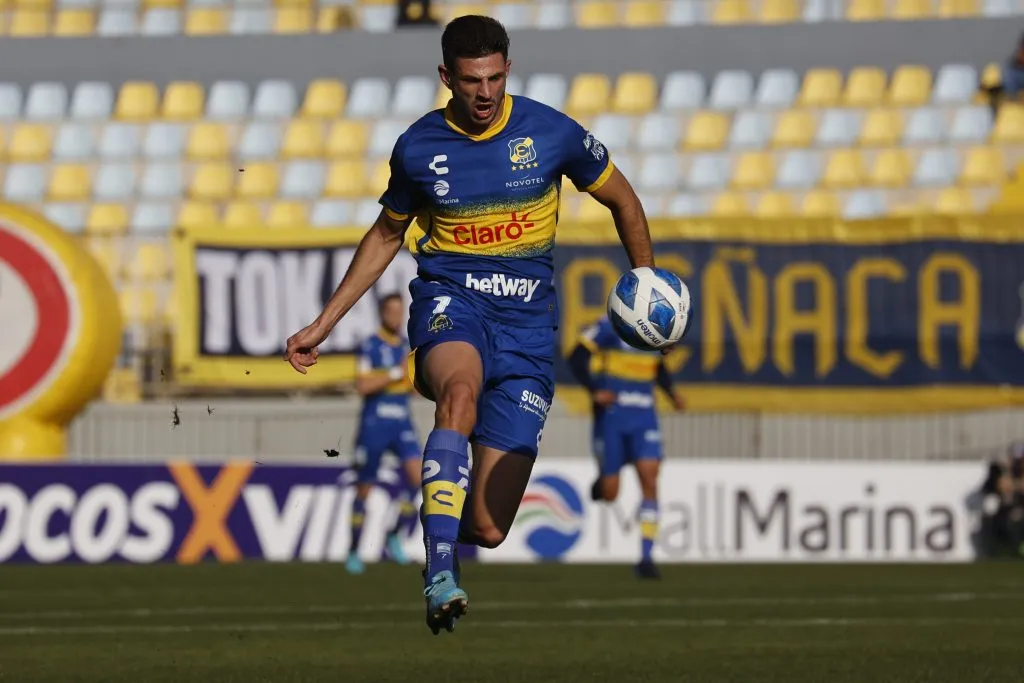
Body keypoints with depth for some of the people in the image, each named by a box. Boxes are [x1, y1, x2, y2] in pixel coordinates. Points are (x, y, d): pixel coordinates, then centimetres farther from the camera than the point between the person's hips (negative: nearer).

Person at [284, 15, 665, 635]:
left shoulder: (552, 133, -3)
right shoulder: (418, 148, 1)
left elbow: (621, 199, 14)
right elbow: (387, 235, 18)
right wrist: (324, 323, 17)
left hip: (527, 317, 0)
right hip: (449, 301, 0)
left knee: (488, 528, -7)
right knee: (461, 392, -41)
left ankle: (451, 535, 33)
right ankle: (440, 574, -46)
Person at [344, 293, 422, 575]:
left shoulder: (408, 346, 11)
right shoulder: (371, 346, -7)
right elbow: (362, 385, -17)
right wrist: (396, 373, -19)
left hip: (401, 424, 4)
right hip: (374, 422, -4)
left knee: (417, 475, -17)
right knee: (364, 488, 3)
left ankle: (394, 537, -1)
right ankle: (353, 552, 16)